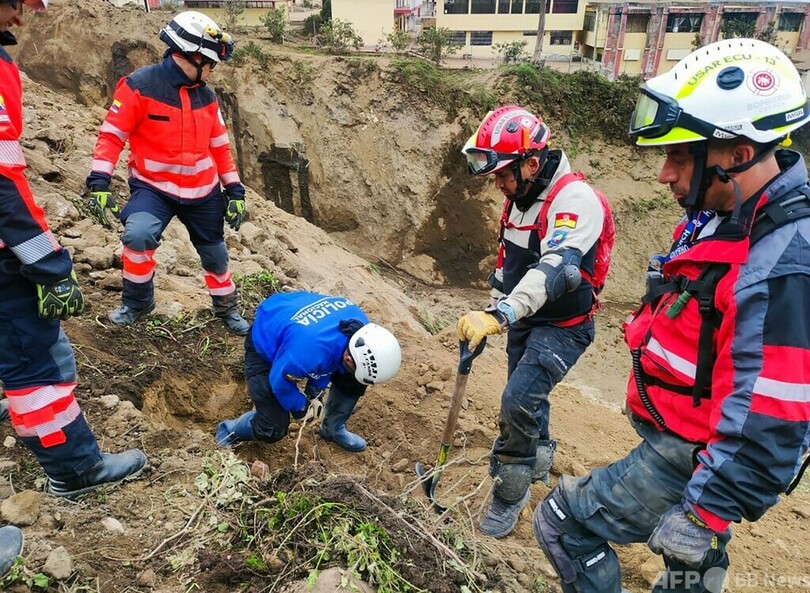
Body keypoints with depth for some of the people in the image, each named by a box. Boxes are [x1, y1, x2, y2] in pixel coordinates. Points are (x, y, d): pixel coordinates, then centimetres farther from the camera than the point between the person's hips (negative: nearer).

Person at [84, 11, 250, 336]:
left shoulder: (206, 96, 2)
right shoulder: (140, 85, -14)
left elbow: (220, 147, 8)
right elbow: (111, 134, -13)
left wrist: (235, 191, 6)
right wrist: (99, 184, -20)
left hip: (203, 191, 4)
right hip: (154, 187, -4)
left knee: (215, 253, 12)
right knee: (138, 236, -28)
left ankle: (227, 307, 38)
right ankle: (137, 302, -1)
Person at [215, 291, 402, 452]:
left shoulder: (359, 324, -23)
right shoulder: (308, 353, -46)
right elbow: (280, 381, -24)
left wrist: (315, 390, -4)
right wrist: (299, 407, -7)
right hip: (264, 348, -6)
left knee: (353, 380, -3)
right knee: (273, 430, -12)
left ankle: (333, 428, 21)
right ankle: (229, 431, 19)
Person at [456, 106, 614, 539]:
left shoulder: (575, 200, -26)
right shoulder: (519, 198, 3)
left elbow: (556, 269, -41)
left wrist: (498, 316, -51)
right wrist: (491, 311, 19)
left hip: (562, 327, -8)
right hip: (524, 320, 9)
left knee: (518, 401, -19)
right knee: (526, 398, 20)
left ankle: (510, 492, 3)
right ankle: (539, 461, 47)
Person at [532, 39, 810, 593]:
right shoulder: (725, 215, -2)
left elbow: (764, 430, -29)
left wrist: (701, 514, -22)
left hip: (694, 456, -9)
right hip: (681, 434, 9)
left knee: (564, 524, 1)